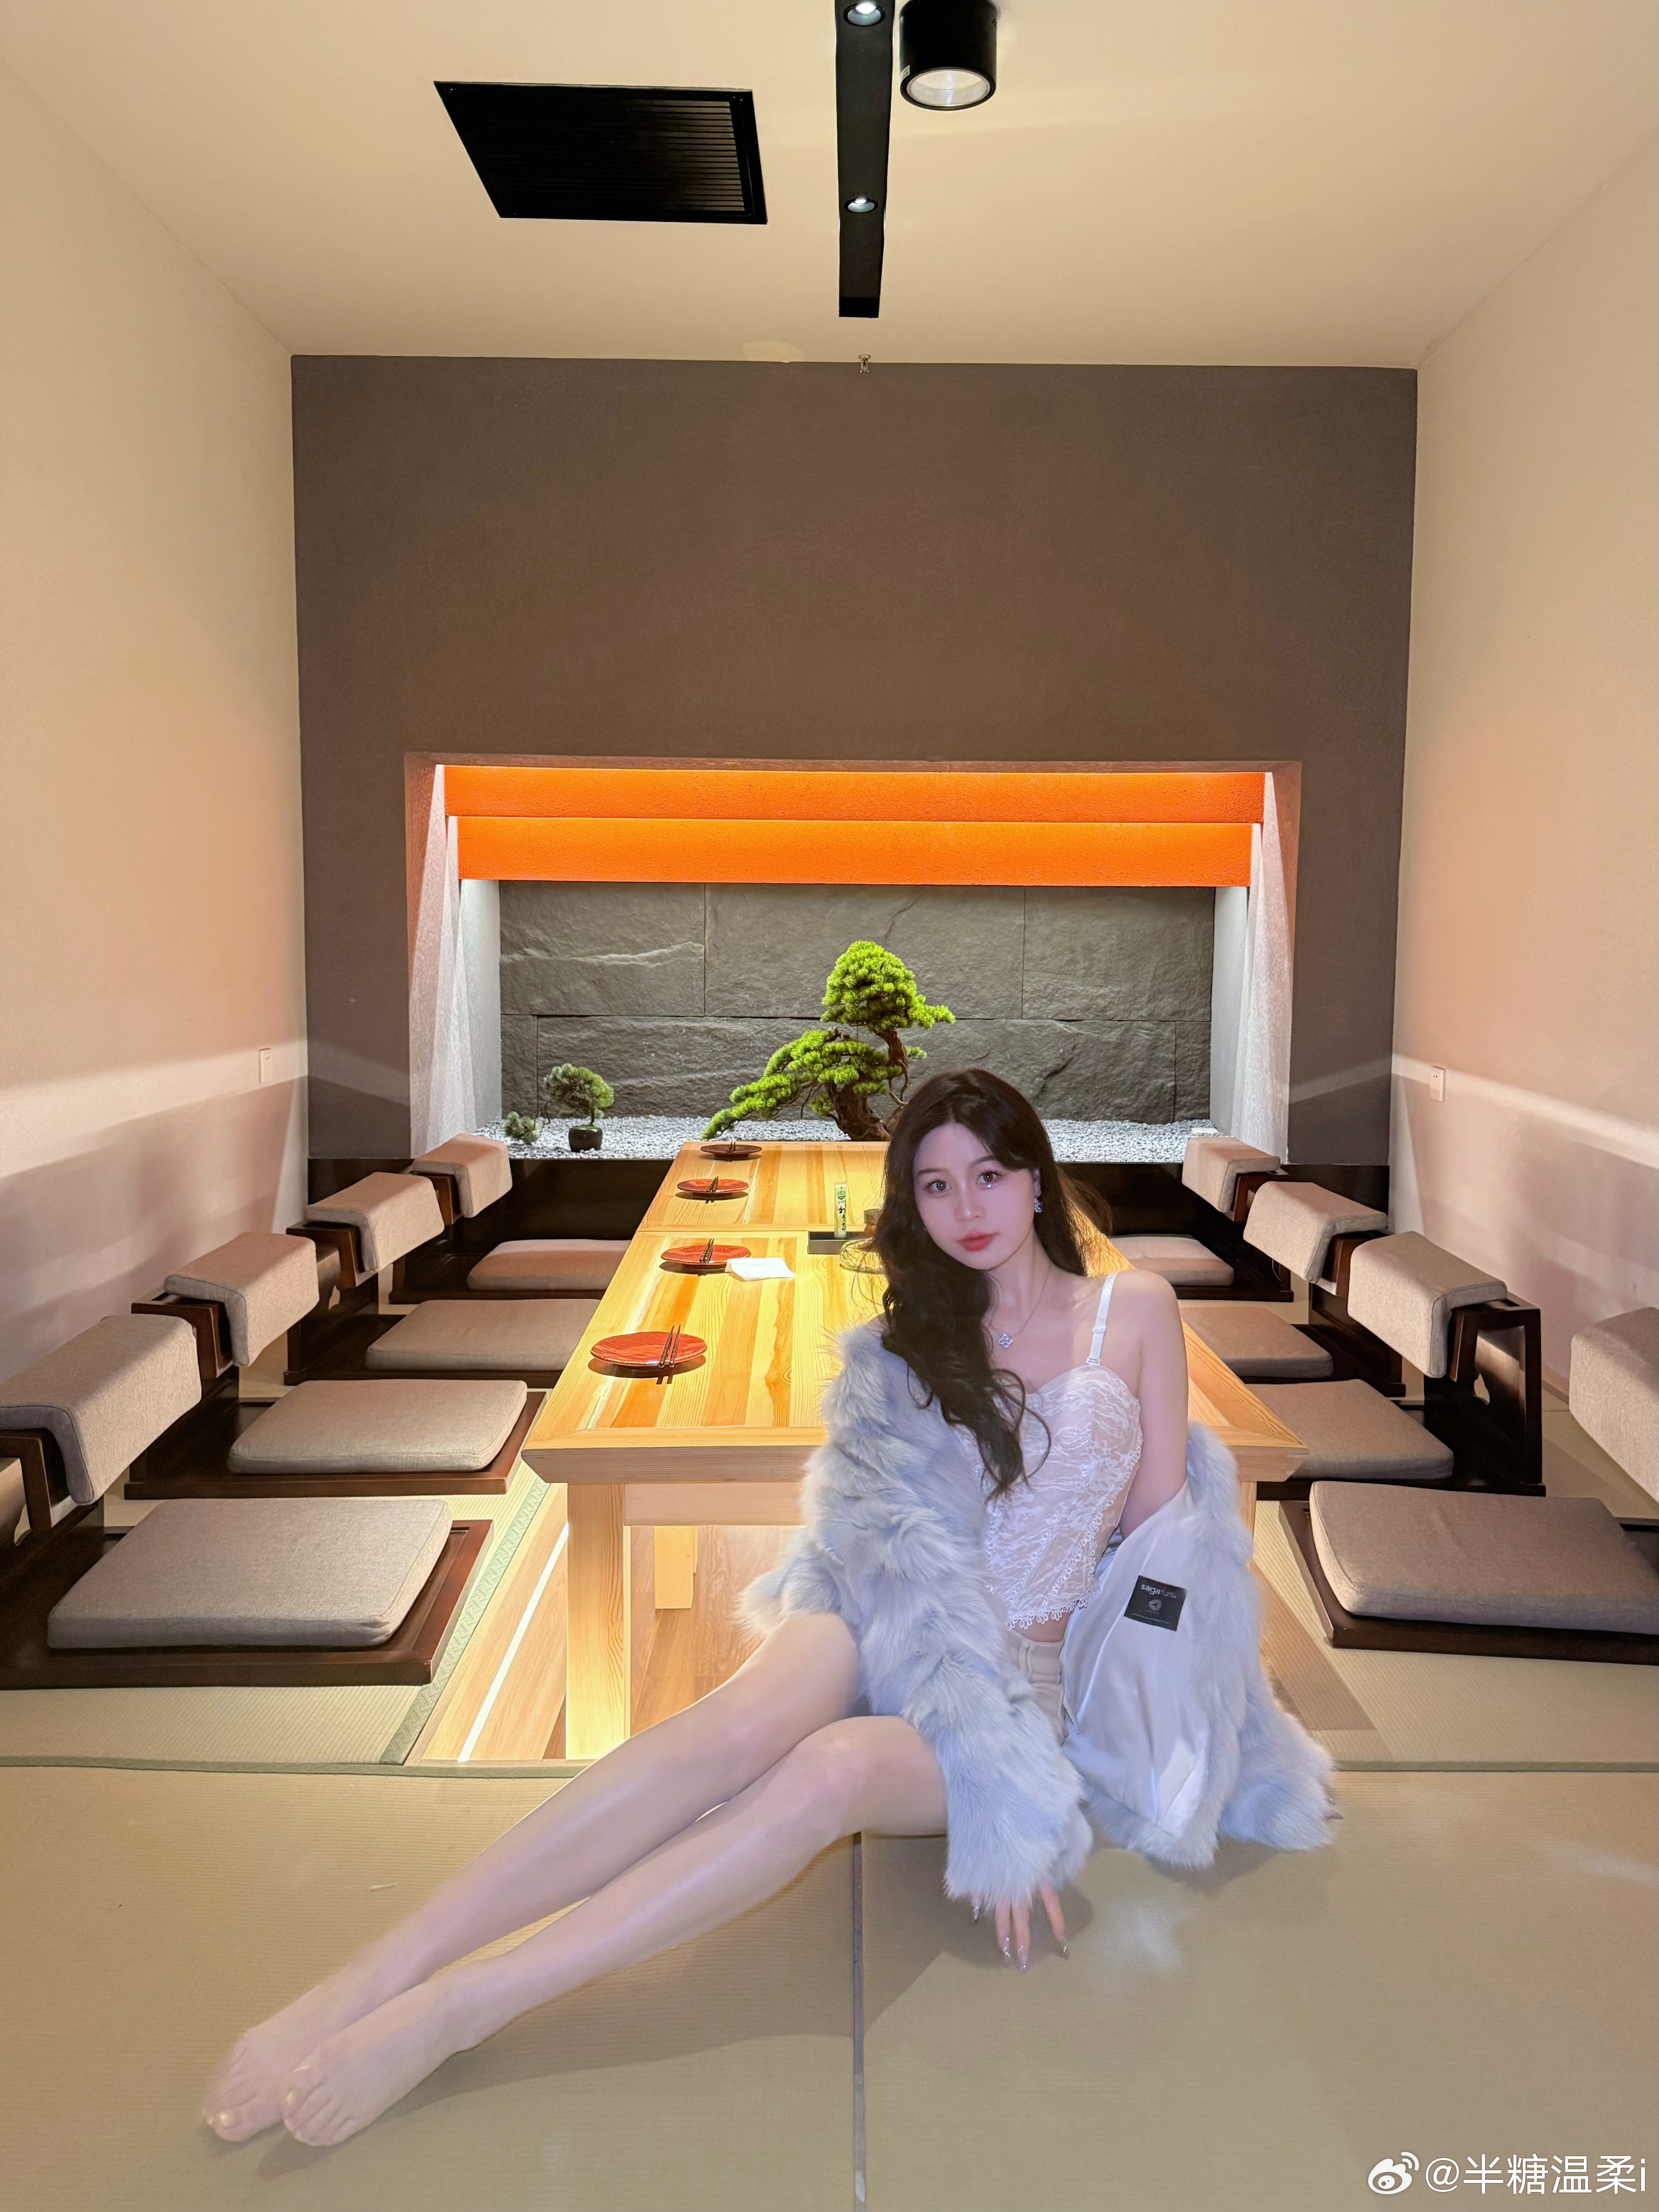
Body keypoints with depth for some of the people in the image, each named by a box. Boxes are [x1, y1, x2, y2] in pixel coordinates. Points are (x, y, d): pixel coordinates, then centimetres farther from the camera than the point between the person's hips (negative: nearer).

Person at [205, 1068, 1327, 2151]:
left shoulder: (1136, 1309, 5)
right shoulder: (917, 1340, 10)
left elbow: (1159, 1526, 5)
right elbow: (893, 1531, -1)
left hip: (1036, 1689, -1)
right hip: (902, 1635, 1)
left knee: (836, 1769, -35)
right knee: (747, 1719, -35)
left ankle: (457, 2007, -36)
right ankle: (375, 1975, -39)